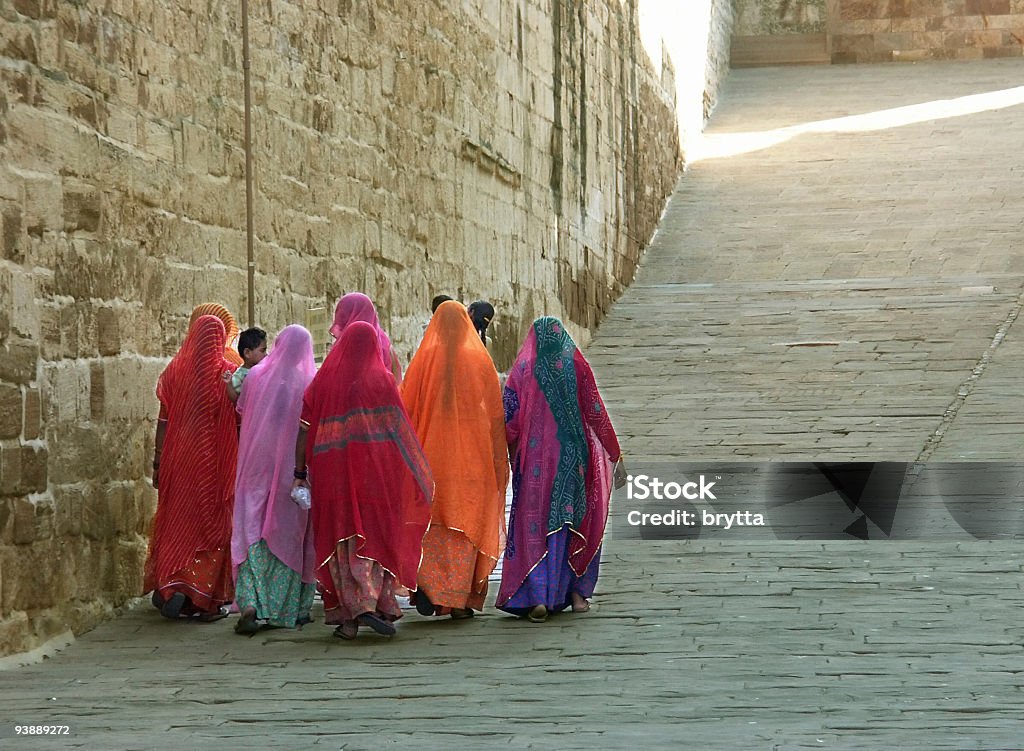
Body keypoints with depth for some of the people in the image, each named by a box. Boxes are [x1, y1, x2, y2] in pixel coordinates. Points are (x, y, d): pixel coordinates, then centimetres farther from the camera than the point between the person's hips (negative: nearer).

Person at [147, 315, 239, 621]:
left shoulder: (174, 372, 1)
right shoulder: (228, 374, -6)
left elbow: (163, 421, 2)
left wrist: (158, 462, 7)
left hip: (179, 461, 2)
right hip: (217, 463, -2)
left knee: (177, 522, 14)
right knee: (212, 526, 3)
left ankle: (168, 586, 5)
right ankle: (205, 600, -2)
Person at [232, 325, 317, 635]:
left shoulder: (256, 376, 0)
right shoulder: (309, 382, -6)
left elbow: (241, 412, 10)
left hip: (258, 465, 1)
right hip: (294, 467, -1)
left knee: (252, 531, 1)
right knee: (291, 534, 10)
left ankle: (250, 604, -16)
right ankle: (290, 608, 15)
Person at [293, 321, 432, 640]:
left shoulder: (323, 380, 6)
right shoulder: (381, 378, 1)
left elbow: (304, 430, 2)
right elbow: (400, 429, -2)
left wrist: (300, 472, 7)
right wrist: (416, 472, 4)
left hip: (332, 473, 1)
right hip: (375, 472, -1)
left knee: (341, 542, 5)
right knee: (377, 536, 7)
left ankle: (349, 616, -2)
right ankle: (378, 605, -9)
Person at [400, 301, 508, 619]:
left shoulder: (424, 359, -2)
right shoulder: (479, 359, -1)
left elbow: (406, 408, 0)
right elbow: (496, 412, 0)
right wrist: (499, 460, 6)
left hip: (432, 450, 1)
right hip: (472, 454, -1)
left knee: (433, 523, 12)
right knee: (466, 522, 5)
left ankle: (426, 582, -7)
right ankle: (459, 599, 3)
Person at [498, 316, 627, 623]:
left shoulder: (522, 370, 0)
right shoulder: (577, 366, 0)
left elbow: (509, 422, -5)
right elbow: (597, 414, 0)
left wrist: (514, 458, 8)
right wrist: (616, 457, 5)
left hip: (535, 460, -1)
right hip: (574, 458, 1)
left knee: (534, 526, 2)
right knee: (578, 524, 14)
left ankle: (537, 597, -10)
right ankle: (577, 591, 16)